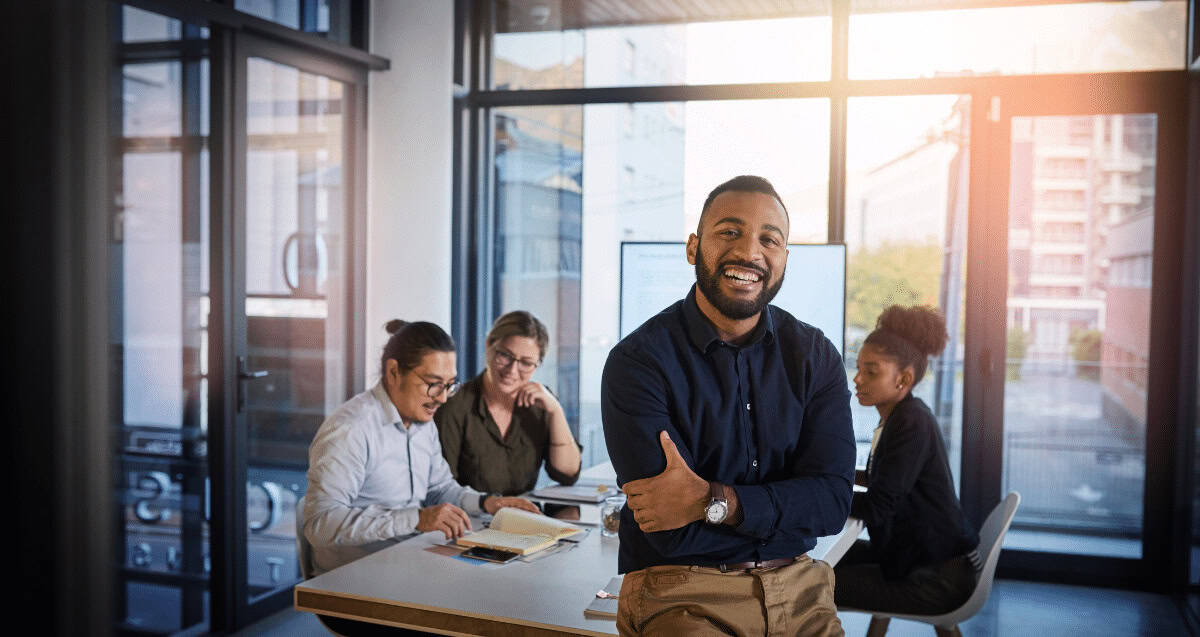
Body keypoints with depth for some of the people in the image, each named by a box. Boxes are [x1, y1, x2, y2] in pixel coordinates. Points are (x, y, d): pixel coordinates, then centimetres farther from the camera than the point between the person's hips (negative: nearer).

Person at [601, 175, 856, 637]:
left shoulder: (816, 356, 5)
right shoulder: (637, 362, -9)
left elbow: (833, 501, -5)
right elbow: (673, 533, -14)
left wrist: (714, 502, -18)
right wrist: (783, 503, -6)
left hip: (795, 586, 5)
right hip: (680, 592, -4)